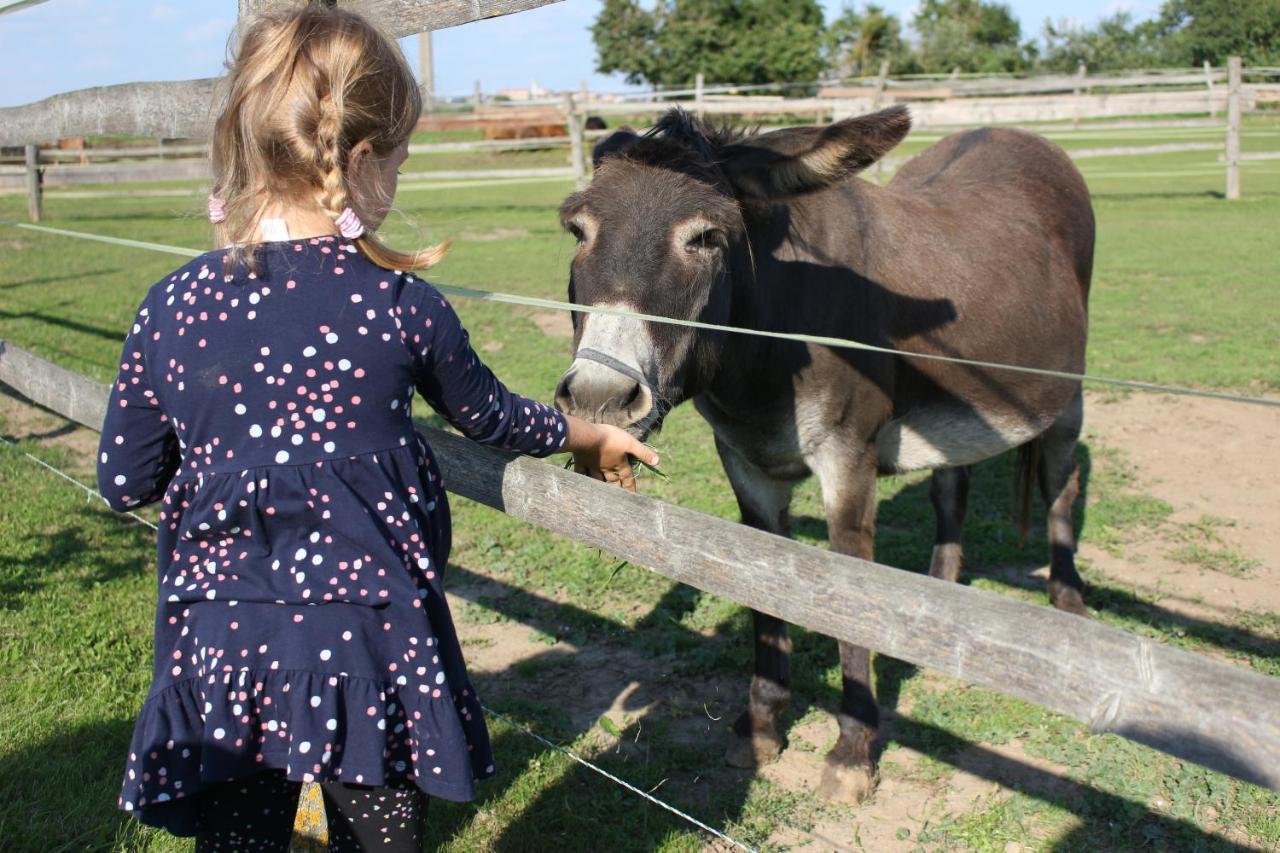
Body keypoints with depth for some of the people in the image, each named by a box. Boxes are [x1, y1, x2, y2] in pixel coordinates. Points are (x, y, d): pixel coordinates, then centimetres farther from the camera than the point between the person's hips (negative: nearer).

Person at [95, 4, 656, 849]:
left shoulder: (172, 306, -7)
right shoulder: (400, 303, -12)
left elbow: (125, 481, 1)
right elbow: (490, 416, 5)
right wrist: (591, 437, 24)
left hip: (219, 643, 2)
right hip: (366, 635, -2)